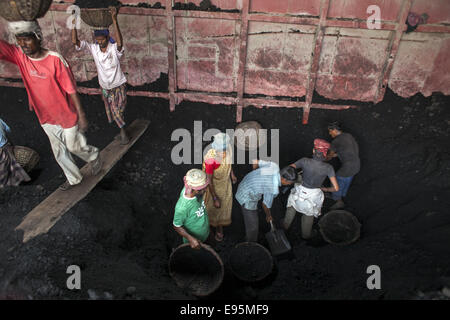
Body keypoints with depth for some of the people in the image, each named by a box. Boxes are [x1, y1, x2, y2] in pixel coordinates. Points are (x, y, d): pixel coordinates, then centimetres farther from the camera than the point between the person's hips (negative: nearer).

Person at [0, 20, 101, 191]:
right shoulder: (19, 56, -7)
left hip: (67, 116, -5)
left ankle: (94, 156, 44)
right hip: (45, 118, 6)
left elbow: (71, 90, -18)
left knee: (75, 147, 13)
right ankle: (74, 178, 38)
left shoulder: (55, 60, -22)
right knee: (59, 152, 18)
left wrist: (82, 115, -15)